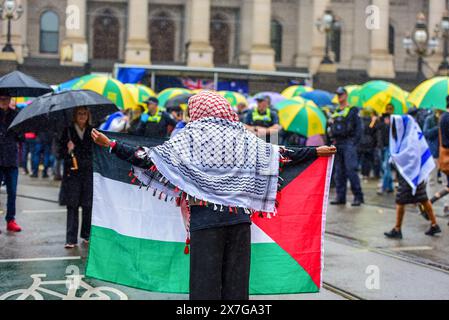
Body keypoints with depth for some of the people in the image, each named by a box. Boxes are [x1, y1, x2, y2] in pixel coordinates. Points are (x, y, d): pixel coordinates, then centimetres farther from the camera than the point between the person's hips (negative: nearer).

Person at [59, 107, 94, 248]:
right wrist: (67, 150, -17)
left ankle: (87, 235, 16)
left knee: (88, 205, 1)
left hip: (89, 173, 1)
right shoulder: (68, 132, 5)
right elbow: (61, 151, 3)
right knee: (72, 206, -3)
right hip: (72, 173, -1)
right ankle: (71, 239, -2)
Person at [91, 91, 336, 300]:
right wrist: (317, 152, 23)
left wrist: (111, 144, 2)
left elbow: (148, 159, -5)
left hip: (205, 219, -3)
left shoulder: (190, 137, -2)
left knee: (206, 280, 4)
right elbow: (282, 155, 11)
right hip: (240, 217, 3)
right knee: (236, 279, 10)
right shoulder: (243, 137, 7)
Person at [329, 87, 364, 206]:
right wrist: (333, 140, 10)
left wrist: (354, 142, -12)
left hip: (348, 143, -6)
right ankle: (340, 197, 10)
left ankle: (358, 196, -7)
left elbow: (358, 128, -4)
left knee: (351, 170, -12)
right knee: (339, 172, 6)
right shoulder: (335, 112, 19)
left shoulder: (352, 111, 1)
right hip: (337, 144, 6)